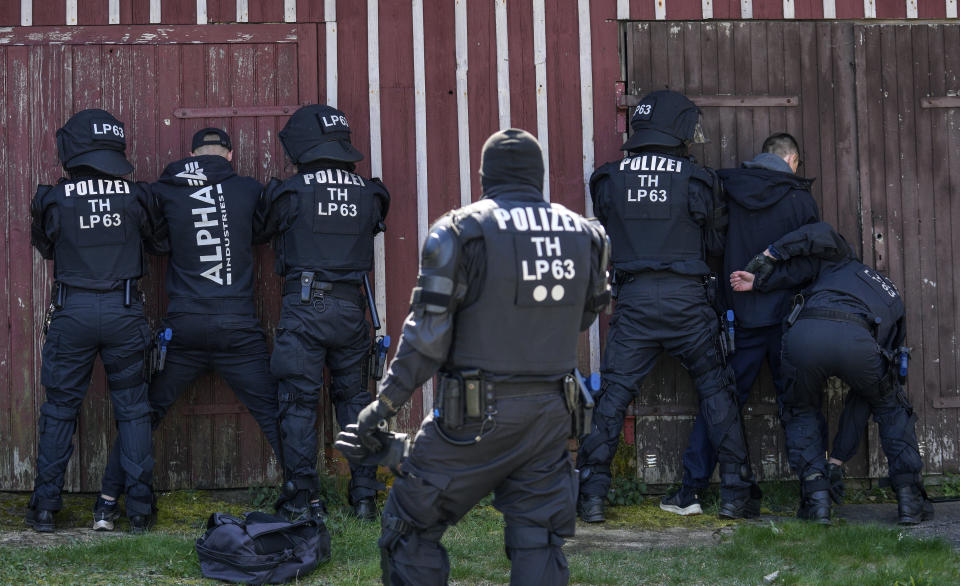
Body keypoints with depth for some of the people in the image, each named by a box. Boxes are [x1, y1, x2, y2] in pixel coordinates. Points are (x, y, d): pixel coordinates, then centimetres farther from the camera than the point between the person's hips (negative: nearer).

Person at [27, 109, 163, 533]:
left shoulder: (53, 200, -6)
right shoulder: (134, 196, -5)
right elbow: (158, 242, 10)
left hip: (71, 314, 0)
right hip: (124, 312, 0)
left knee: (59, 409, 11)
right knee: (132, 410, 9)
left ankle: (45, 506, 14)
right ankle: (139, 507, 8)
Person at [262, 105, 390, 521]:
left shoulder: (289, 193, -7)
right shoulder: (369, 194, 4)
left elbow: (268, 230, 8)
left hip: (303, 305, -4)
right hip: (351, 305, 4)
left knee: (299, 402, 3)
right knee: (354, 397, 14)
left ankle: (303, 499, 3)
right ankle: (365, 495, 14)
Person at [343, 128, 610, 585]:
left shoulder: (462, 231, -8)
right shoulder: (583, 235, 6)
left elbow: (428, 333, -11)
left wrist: (386, 402, -5)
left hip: (476, 415, -4)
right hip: (550, 413, 5)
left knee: (412, 528, 8)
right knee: (537, 541, 10)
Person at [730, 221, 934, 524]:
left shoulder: (842, 261, 38)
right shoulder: (893, 298, 41)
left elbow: (822, 234, 15)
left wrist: (760, 270, 20)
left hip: (804, 332, 0)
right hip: (857, 338, 0)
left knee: (799, 412, 28)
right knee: (891, 409, 29)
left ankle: (816, 495, 11)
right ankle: (910, 498, 21)